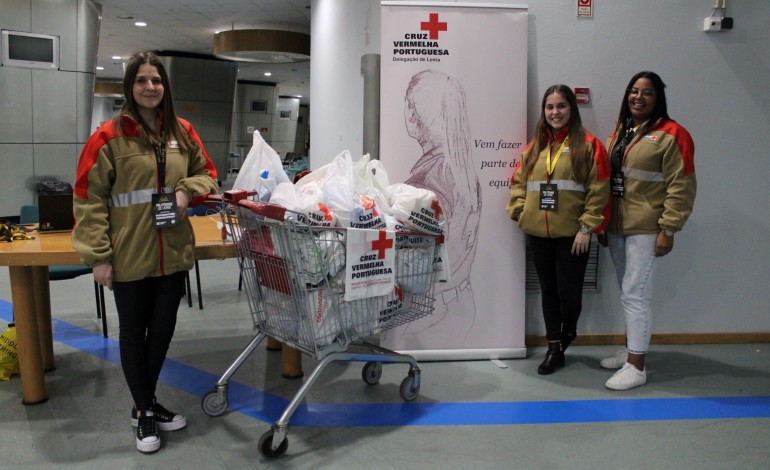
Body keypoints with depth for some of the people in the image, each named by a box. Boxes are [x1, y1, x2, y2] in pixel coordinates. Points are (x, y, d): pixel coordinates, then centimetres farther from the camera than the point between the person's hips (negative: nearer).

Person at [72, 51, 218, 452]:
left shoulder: (182, 132, 4)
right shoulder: (109, 137, -10)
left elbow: (207, 173, 15)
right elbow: (89, 200, -9)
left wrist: (187, 191, -8)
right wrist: (98, 256, -12)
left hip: (174, 254, 4)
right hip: (129, 257, -4)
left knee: (163, 330, 15)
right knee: (134, 334, 11)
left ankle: (147, 403, 36)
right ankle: (143, 412, 28)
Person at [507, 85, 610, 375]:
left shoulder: (588, 144, -4)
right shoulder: (534, 146, 10)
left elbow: (599, 190, -9)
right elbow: (518, 181, 14)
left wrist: (587, 227, -13)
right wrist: (519, 210, -1)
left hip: (572, 234, -4)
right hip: (538, 233, 5)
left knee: (569, 292, -2)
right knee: (548, 290, 12)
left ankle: (568, 332, 31)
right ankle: (554, 349, 24)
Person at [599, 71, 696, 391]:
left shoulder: (671, 135, -7)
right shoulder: (619, 132, 15)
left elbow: (681, 187, -12)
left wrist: (668, 229, -16)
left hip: (645, 229, -7)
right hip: (616, 227, 7)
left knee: (635, 295, -7)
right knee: (629, 293, 16)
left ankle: (636, 367, 1)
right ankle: (630, 350, 29)